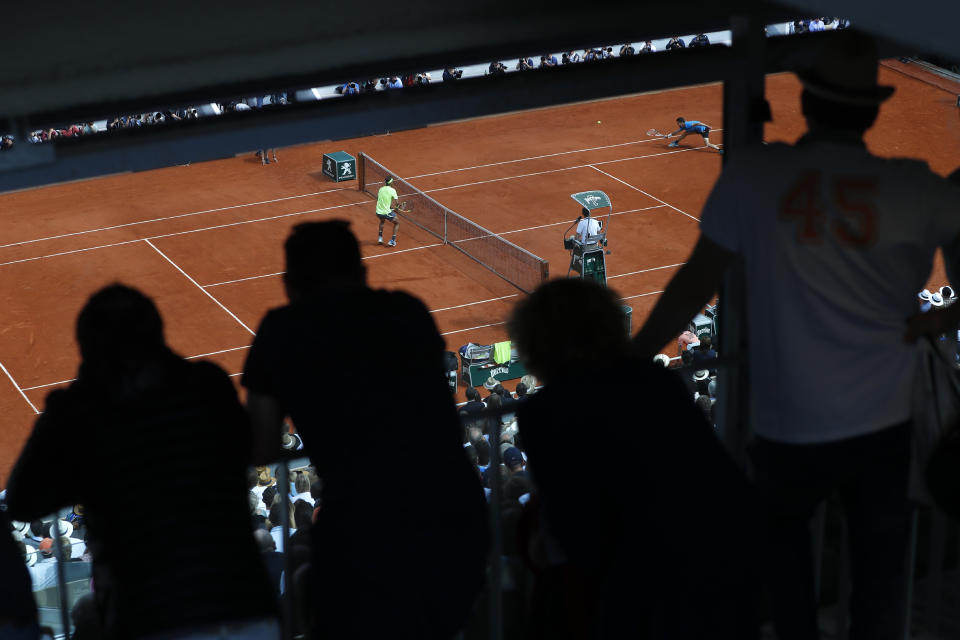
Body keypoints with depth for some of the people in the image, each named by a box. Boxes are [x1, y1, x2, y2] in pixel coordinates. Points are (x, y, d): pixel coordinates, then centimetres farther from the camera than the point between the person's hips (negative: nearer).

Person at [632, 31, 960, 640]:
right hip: (889, 421, 1)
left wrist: (632, 358, 2)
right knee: (880, 566, 15)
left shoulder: (755, 173, -8)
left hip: (791, 424, 0)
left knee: (781, 527, 28)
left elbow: (696, 285, -7)